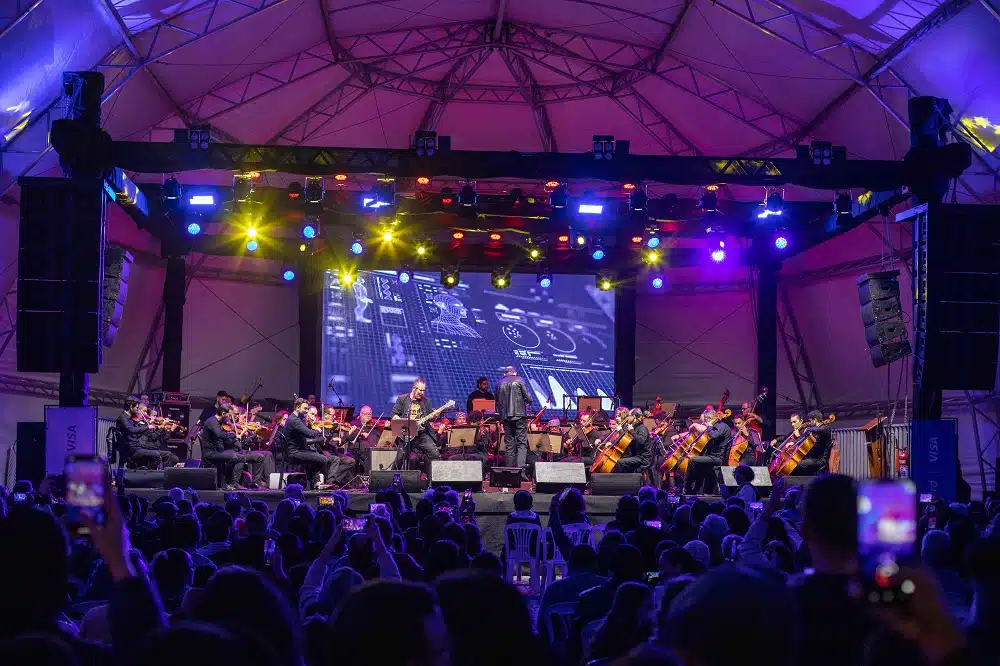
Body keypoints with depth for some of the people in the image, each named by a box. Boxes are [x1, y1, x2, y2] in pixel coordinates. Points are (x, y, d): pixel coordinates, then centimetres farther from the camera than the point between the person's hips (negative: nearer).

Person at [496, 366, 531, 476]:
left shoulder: (500, 384, 10)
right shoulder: (519, 381, 1)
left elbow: (497, 402, 14)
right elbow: (528, 398, -2)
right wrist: (527, 401, 19)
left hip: (505, 416, 3)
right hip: (519, 415, -3)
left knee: (509, 444, 8)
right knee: (522, 443, -5)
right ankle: (520, 470, -20)